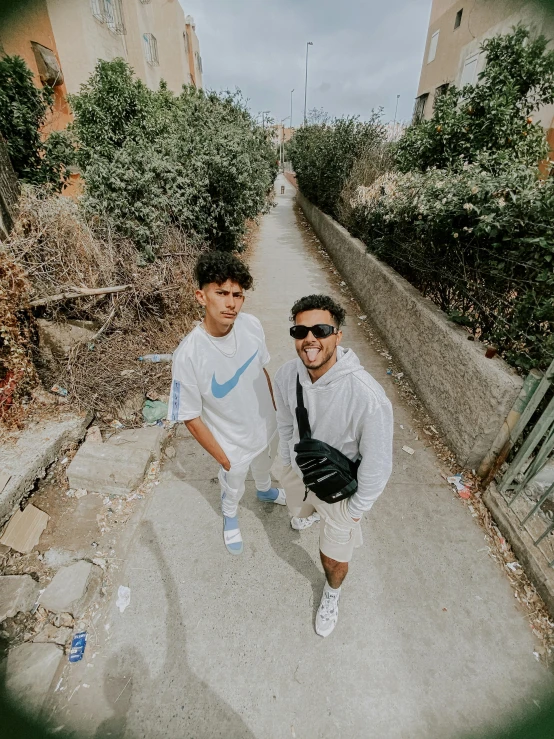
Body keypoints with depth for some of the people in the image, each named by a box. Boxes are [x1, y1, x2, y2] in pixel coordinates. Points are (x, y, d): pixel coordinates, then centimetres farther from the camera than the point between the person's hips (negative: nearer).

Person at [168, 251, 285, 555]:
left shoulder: (252, 325, -21)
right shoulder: (188, 355, -34)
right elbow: (192, 418, -22)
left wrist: (275, 409, 9)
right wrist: (223, 459, -12)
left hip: (264, 425, 4)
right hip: (232, 442, -4)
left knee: (263, 465, 35)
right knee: (233, 488, 27)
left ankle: (265, 490, 70)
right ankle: (230, 517, 63)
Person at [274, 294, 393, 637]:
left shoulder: (368, 397, -39)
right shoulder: (287, 374, -22)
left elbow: (378, 463, -24)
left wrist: (355, 510, -10)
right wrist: (286, 460, 12)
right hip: (298, 472, 5)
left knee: (334, 560, 19)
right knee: (299, 516, 36)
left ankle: (333, 593, 56)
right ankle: (311, 513, 75)